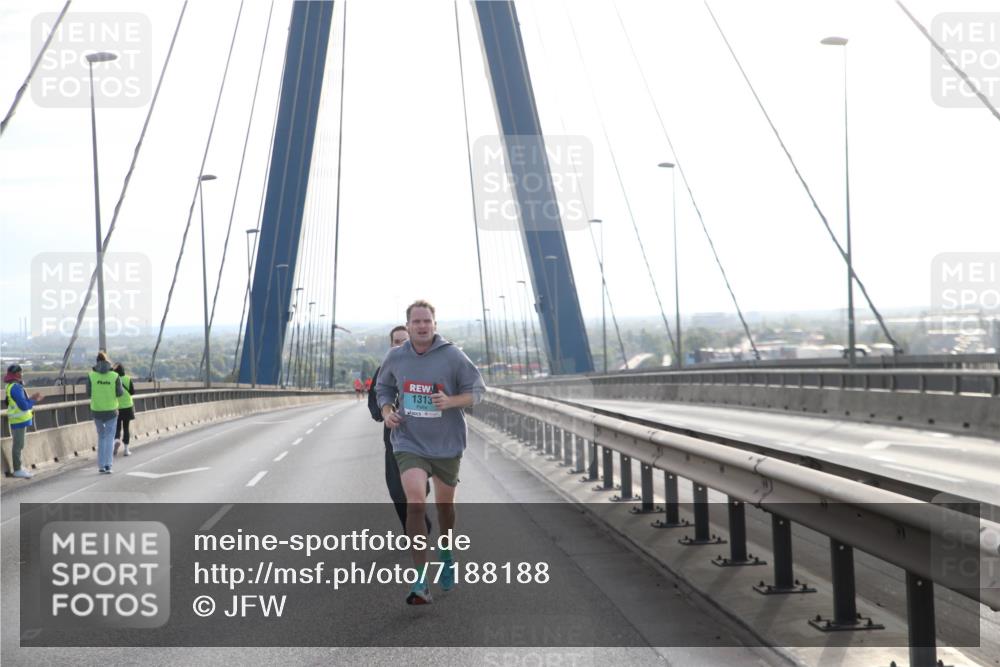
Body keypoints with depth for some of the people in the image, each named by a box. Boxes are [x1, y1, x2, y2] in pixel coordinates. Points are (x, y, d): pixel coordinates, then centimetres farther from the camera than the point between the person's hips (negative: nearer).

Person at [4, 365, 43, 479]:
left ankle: (17, 468, 23)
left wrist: (31, 398, 5)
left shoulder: (11, 386, 11)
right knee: (18, 445, -4)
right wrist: (34, 400, -7)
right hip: (19, 421, -10)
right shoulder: (15, 387, -20)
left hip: (20, 419, 10)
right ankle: (17, 470, 0)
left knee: (18, 444, 16)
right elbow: (24, 405, -22)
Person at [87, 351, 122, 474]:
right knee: (109, 438, 3)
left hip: (96, 410, 1)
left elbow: (89, 393, -2)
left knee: (101, 437, 18)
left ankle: (101, 465, 15)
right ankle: (107, 465, -11)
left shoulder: (91, 375, -7)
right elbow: (120, 393, -4)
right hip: (111, 411, -1)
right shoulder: (114, 376, -8)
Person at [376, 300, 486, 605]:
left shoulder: (453, 356, -10)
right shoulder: (395, 357, -2)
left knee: (445, 504, 17)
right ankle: (421, 581, -18)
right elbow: (384, 388, 16)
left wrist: (451, 401, -22)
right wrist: (387, 411, -4)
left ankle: (445, 553, 48)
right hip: (409, 442, 0)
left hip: (446, 443, 0)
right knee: (415, 502, -19)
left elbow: (476, 390, -4)